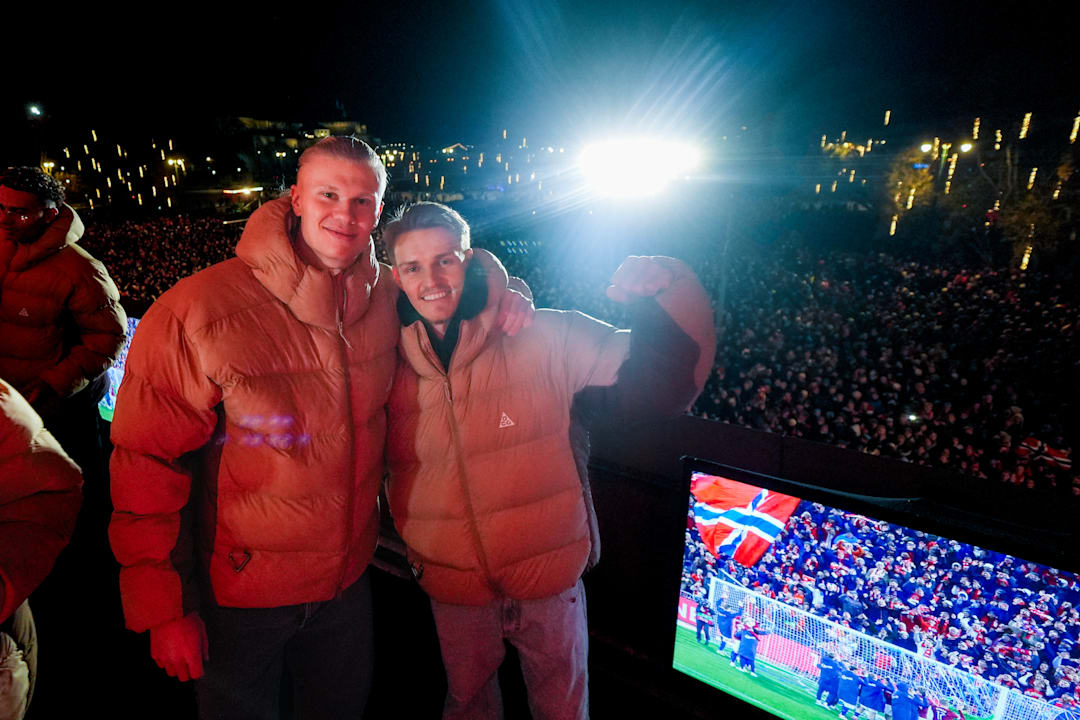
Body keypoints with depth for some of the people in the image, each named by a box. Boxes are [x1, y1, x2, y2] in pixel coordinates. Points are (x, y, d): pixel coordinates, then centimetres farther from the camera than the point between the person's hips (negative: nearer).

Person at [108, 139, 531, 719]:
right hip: (238, 592, -3)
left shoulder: (387, 296, -10)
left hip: (349, 576, 4)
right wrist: (164, 610, -14)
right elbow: (147, 467, -17)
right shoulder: (198, 311, -22)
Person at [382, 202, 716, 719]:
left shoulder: (547, 341, -18)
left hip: (549, 579, -2)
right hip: (451, 589, 3)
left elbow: (658, 385, -19)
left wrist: (663, 302, -33)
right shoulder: (391, 367, -9)